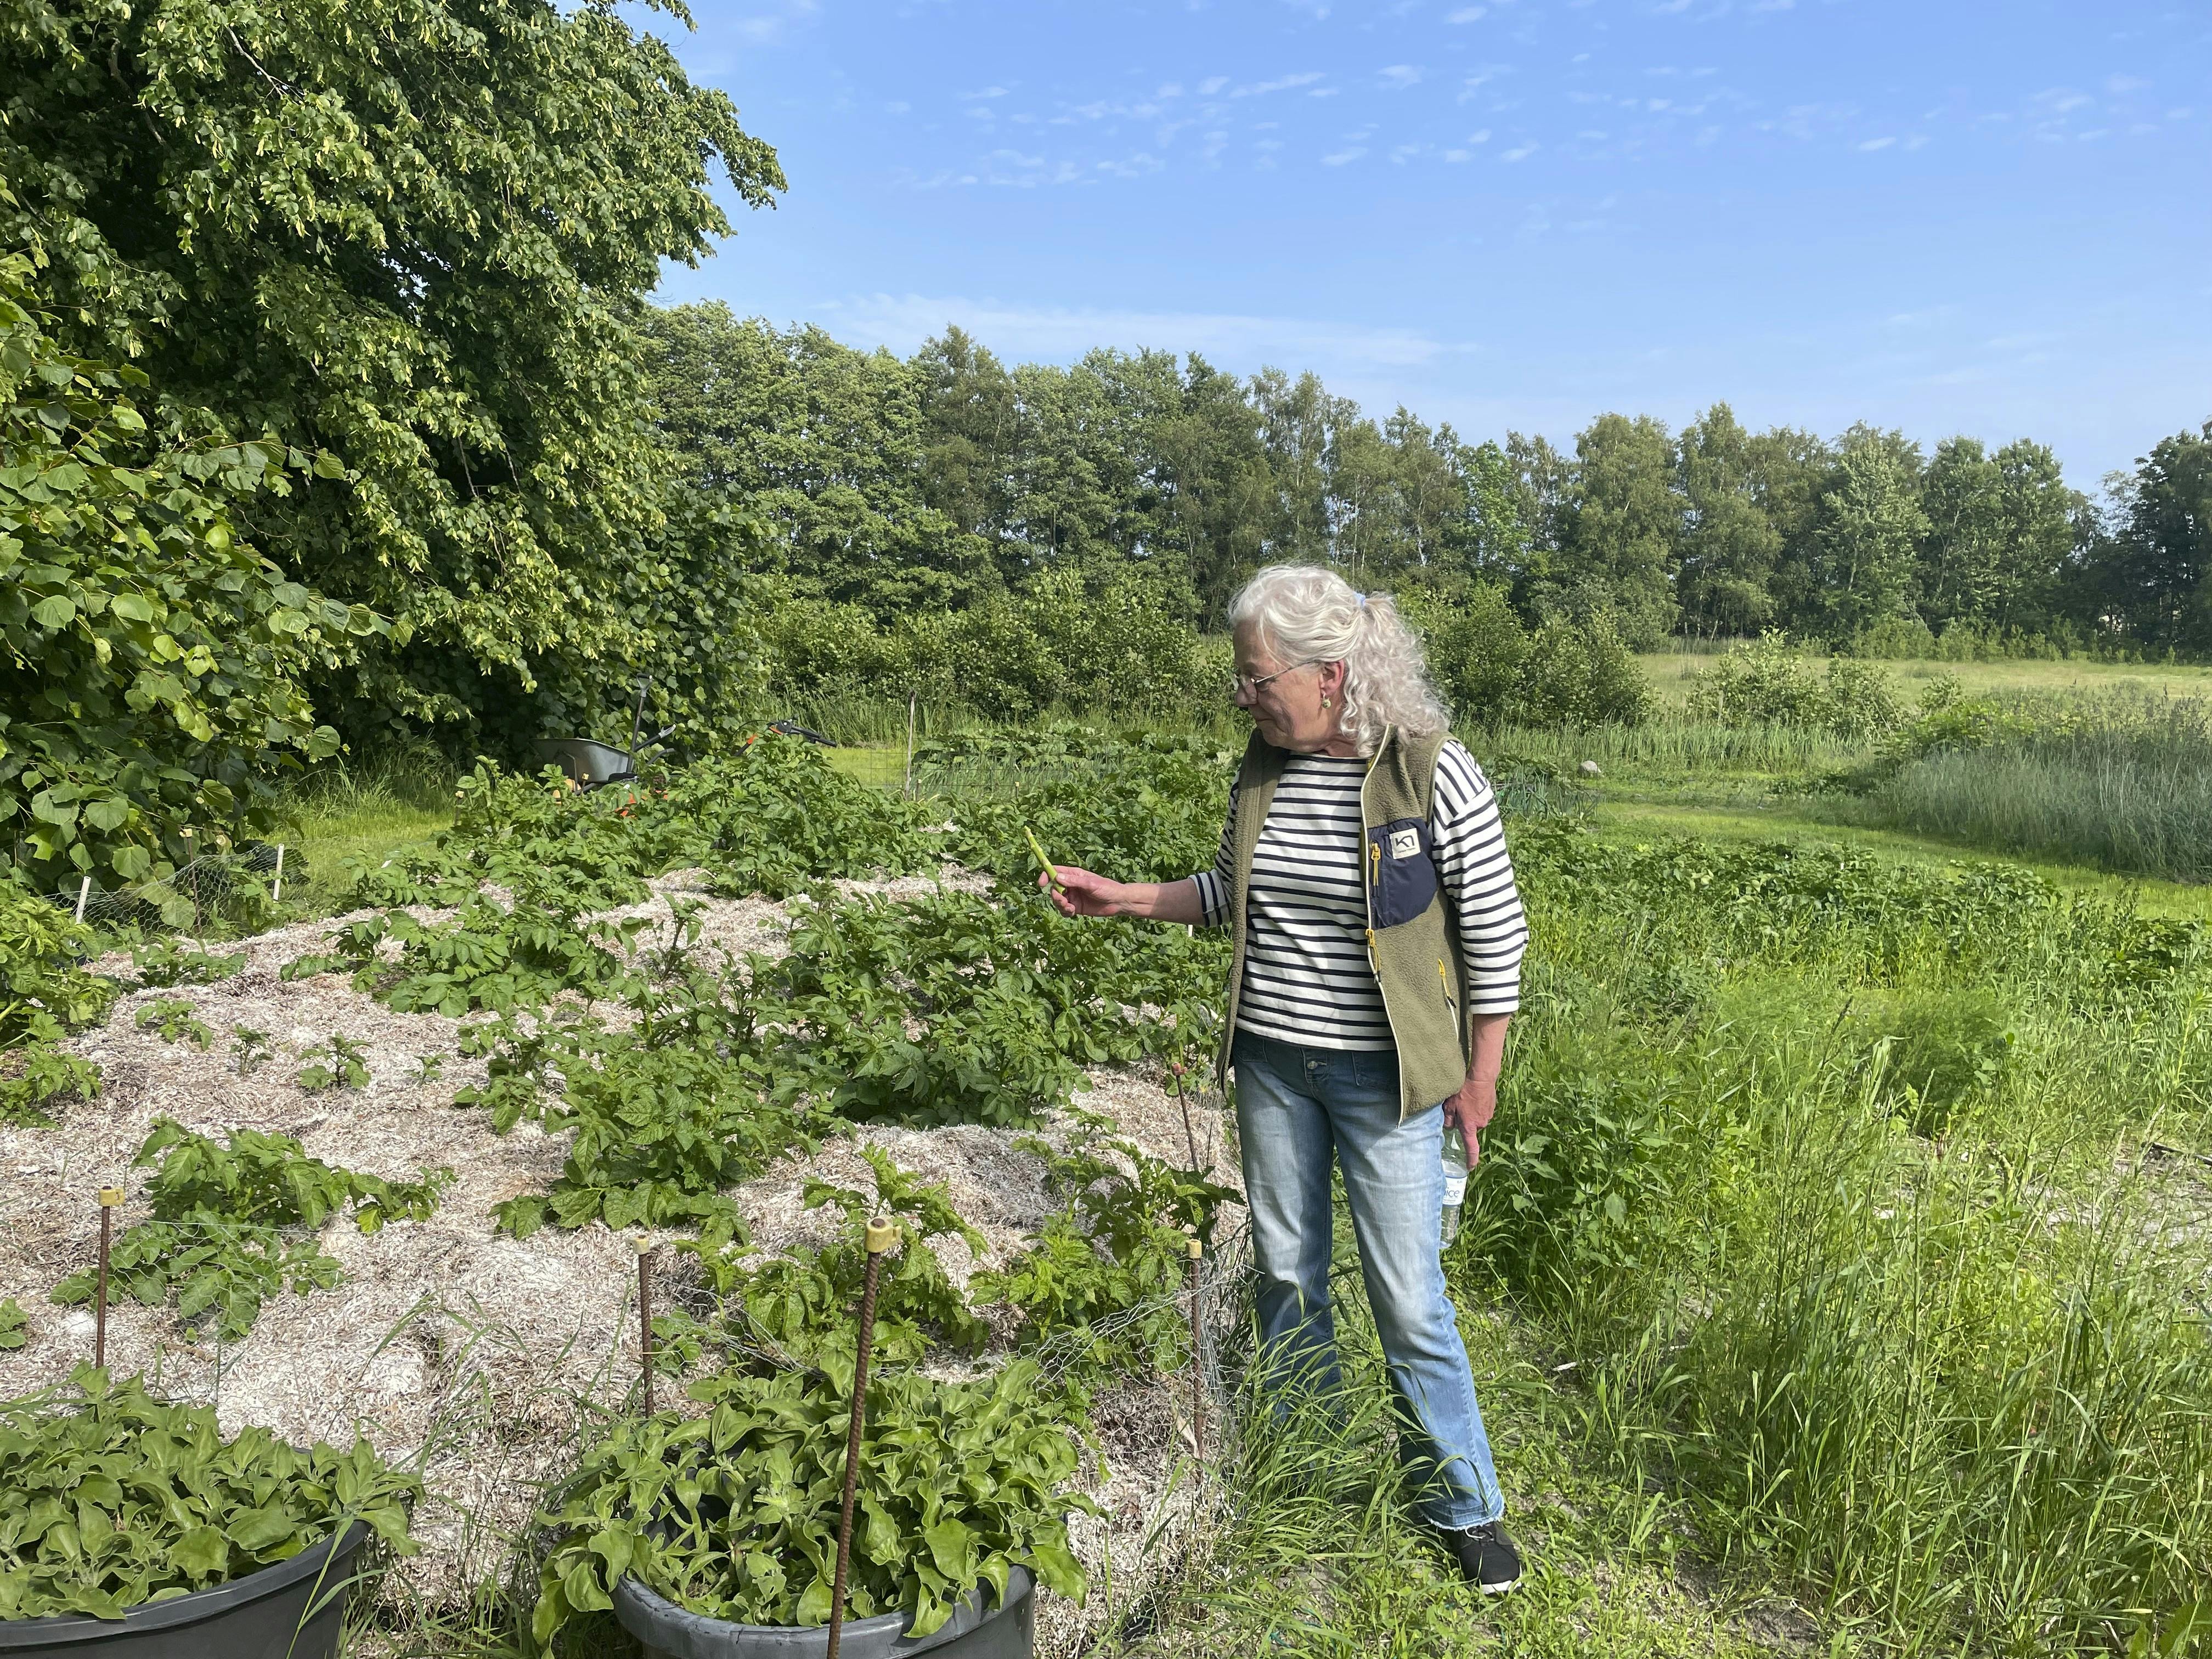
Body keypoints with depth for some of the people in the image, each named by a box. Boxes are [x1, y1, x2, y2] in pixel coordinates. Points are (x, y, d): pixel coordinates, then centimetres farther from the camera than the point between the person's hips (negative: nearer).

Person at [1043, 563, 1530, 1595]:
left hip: (1385, 1076, -5)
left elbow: (1494, 932, -9)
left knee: (1408, 1302, 3)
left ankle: (1466, 1506, 27)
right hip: (1272, 1063, 5)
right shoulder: (1262, 769, -1)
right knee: (1285, 1276, 16)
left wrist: (1480, 1077, -6)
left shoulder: (1435, 774, -16)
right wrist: (1127, 898, 2)